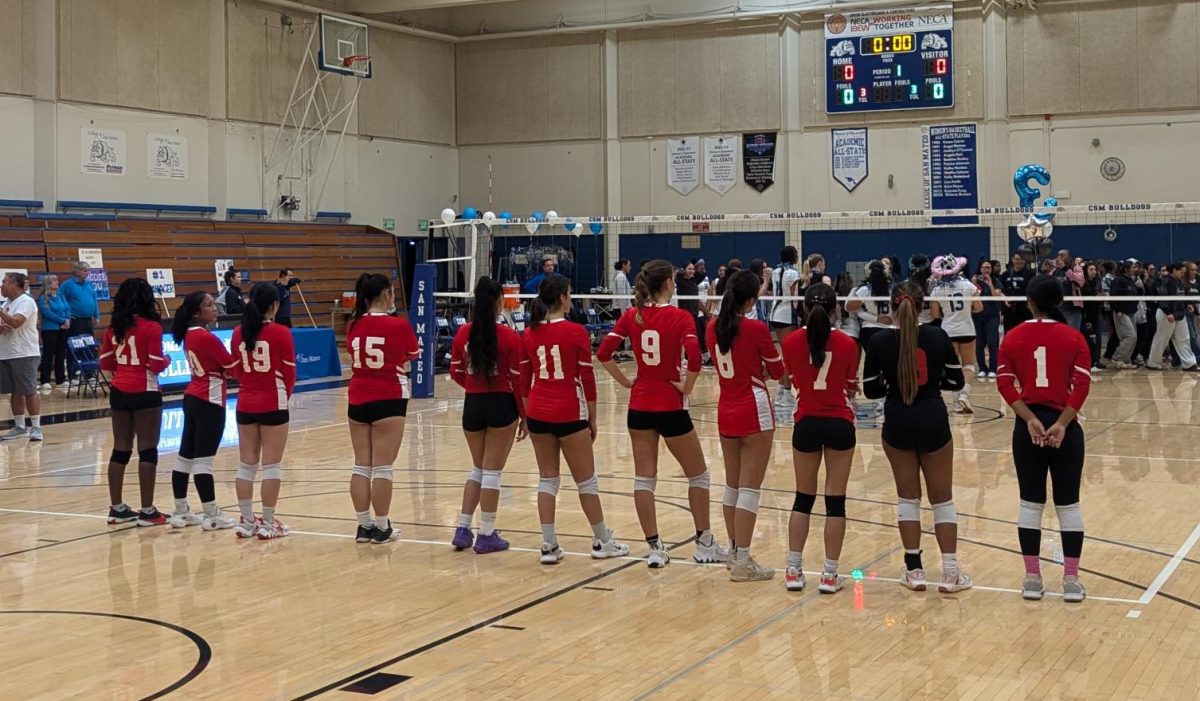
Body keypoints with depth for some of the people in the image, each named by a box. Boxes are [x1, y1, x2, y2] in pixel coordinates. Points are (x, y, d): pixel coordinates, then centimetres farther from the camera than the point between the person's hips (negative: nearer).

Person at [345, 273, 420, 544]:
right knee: (382, 466, 0)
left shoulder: (353, 325, 2)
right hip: (388, 398, -5)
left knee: (361, 465, 9)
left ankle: (364, 526, 14)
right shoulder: (398, 325, -11)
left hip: (357, 398, 5)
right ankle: (382, 528, 5)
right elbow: (414, 355, 7)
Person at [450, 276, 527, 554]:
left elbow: (456, 372, 6)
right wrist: (524, 416, 0)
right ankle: (486, 536, 9)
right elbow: (518, 380, -9)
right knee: (492, 471, 4)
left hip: (473, 406, 4)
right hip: (502, 406, -4)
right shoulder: (509, 337, -12)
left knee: (478, 469, 19)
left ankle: (463, 530, 15)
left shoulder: (463, 333, -2)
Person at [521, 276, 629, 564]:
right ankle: (602, 542, 19)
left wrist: (527, 415, 17)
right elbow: (587, 378, -8)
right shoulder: (576, 332, -10)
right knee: (586, 480, 8)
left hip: (538, 413, 5)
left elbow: (525, 379, 8)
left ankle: (549, 546, 7)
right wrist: (592, 418, 1)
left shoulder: (531, 333, 3)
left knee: (547, 478, 11)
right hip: (569, 415, -5)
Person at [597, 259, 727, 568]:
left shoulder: (631, 316, 1)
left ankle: (655, 548, 8)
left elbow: (603, 353, -5)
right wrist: (686, 387, -10)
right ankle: (704, 545, 18)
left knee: (644, 478, 9)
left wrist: (626, 382, 3)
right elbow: (694, 359, -25)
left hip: (639, 406, 4)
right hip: (670, 407, -4)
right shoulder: (680, 317, -11)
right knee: (698, 475, 12)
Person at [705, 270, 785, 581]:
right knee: (749, 487, -4)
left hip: (726, 412, 6)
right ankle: (743, 562, -3)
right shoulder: (756, 329, -14)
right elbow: (777, 371, -1)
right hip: (754, 412, -6)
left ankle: (734, 552, 25)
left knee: (733, 484, 16)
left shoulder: (714, 328, 3)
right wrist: (772, 350, 17)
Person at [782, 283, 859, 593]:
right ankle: (829, 574, 6)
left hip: (807, 424, 2)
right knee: (835, 500, 4)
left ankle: (794, 570, 11)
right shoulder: (847, 344, -8)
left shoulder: (791, 342, -5)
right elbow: (851, 388, 5)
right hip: (839, 424, -1)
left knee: (803, 498, 12)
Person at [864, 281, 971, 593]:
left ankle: (914, 570, 14)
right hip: (933, 423, 0)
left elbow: (870, 390, -2)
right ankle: (950, 573, 9)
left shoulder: (879, 341, -9)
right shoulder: (937, 336, -6)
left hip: (897, 425, 0)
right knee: (942, 498, 10)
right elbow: (956, 381, 2)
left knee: (908, 497, 14)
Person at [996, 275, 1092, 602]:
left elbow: (1005, 384, -7)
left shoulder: (1013, 338, 1)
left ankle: (1032, 579, 12)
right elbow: (1082, 385, -11)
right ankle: (1071, 580, 8)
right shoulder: (1074, 338, -1)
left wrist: (1031, 420, -12)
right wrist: (1061, 424, -14)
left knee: (1030, 504, 9)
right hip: (1064, 427, -1)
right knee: (1068, 505, 7)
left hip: (1027, 427, 1)